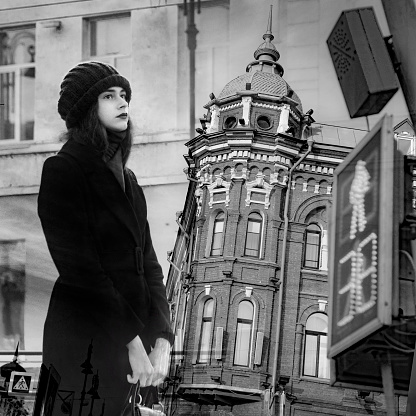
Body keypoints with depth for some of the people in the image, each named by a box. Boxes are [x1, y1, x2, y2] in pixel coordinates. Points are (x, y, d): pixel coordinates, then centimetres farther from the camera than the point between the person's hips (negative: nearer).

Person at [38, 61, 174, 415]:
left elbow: (148, 262, 10)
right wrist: (131, 343, -16)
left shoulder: (127, 179, 16)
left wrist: (162, 340, -4)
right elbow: (81, 268, -14)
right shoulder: (63, 170, -7)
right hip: (87, 343, -7)